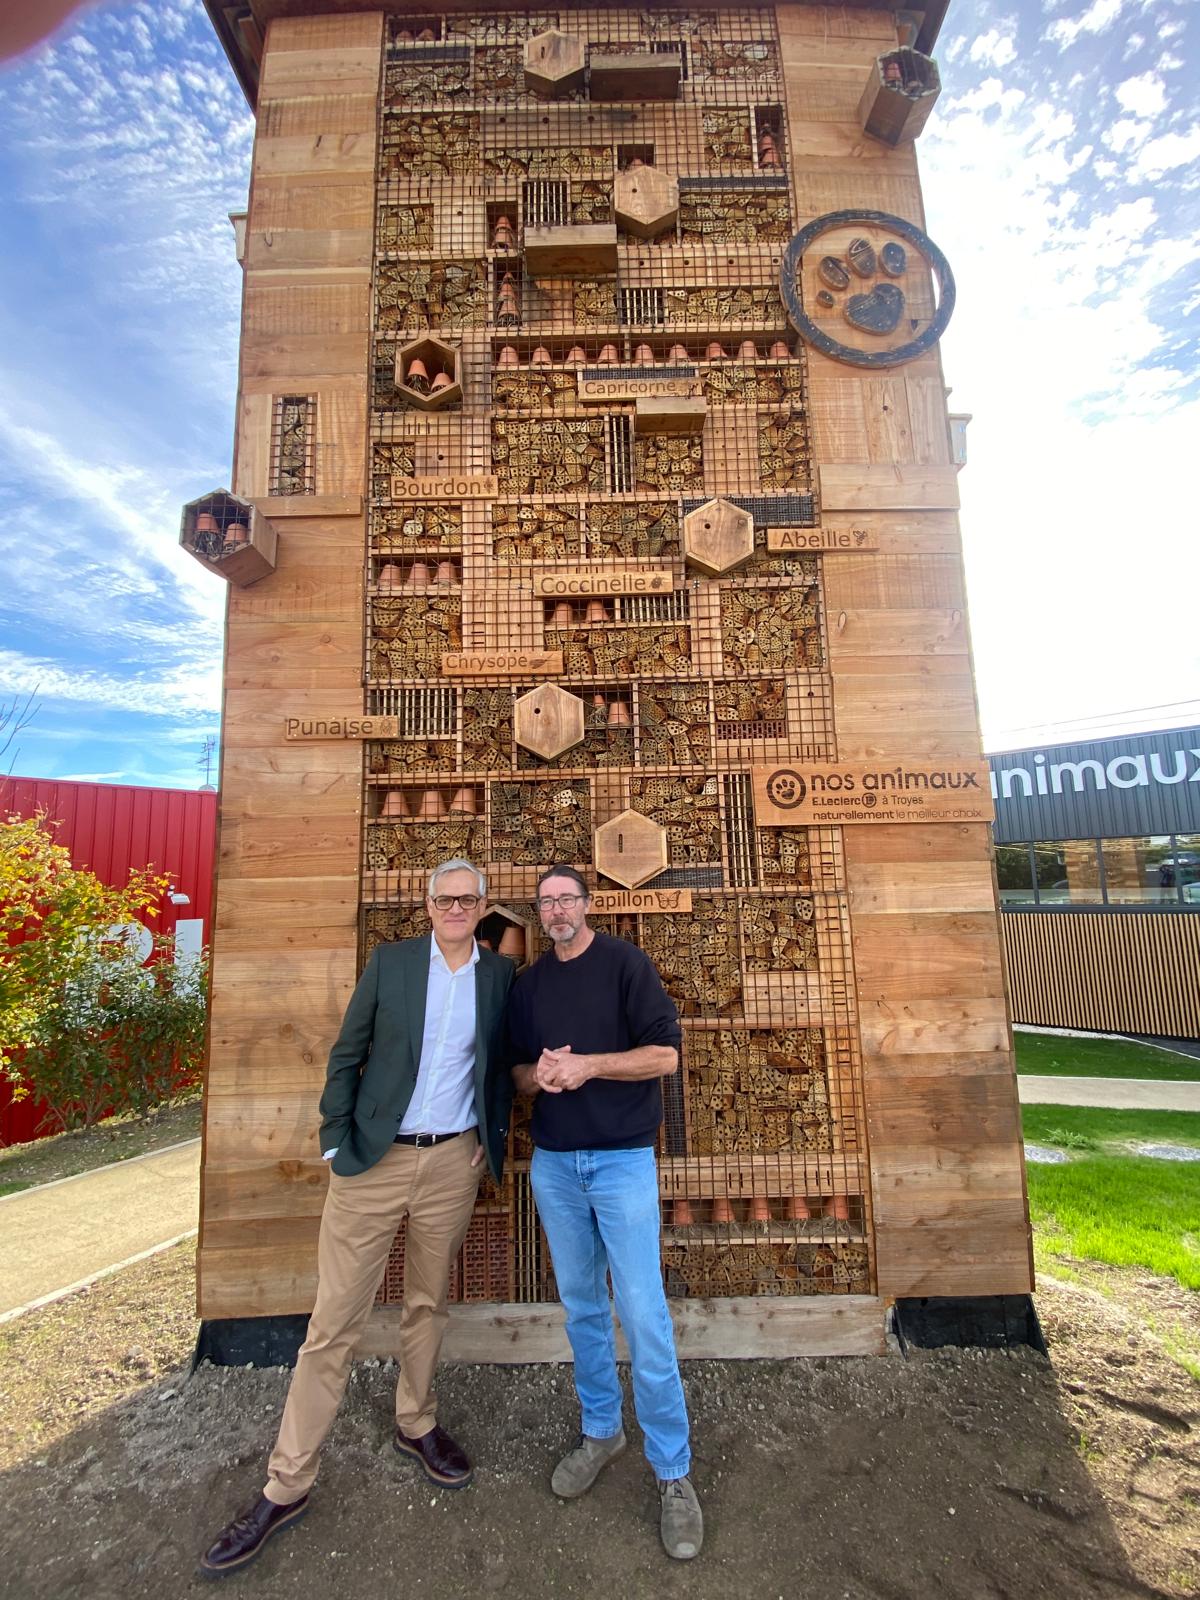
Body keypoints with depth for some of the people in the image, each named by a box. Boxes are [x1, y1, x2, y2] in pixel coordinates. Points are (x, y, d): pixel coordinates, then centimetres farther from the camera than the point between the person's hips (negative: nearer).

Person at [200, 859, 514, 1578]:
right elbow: (347, 1055, -1)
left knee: (429, 1303, 20)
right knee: (333, 1322, 6)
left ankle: (416, 1424, 44)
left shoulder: (501, 974, 0)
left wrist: (494, 1135, 3)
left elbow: (502, 1062, 10)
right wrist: (335, 1142, -6)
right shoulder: (390, 961, -5)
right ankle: (287, 1486, 26)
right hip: (374, 1161, -2)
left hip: (454, 1162, 2)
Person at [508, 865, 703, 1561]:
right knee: (581, 1306, 17)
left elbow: (666, 1053, -13)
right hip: (553, 1164, 5)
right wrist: (539, 1074, -11)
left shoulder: (626, 963, -9)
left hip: (623, 1160, -4)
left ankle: (673, 1472, 18)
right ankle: (601, 1431, 37)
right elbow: (518, 1071, 12)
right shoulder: (529, 983, 6)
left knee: (643, 1316, -1)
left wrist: (586, 1065, -21)